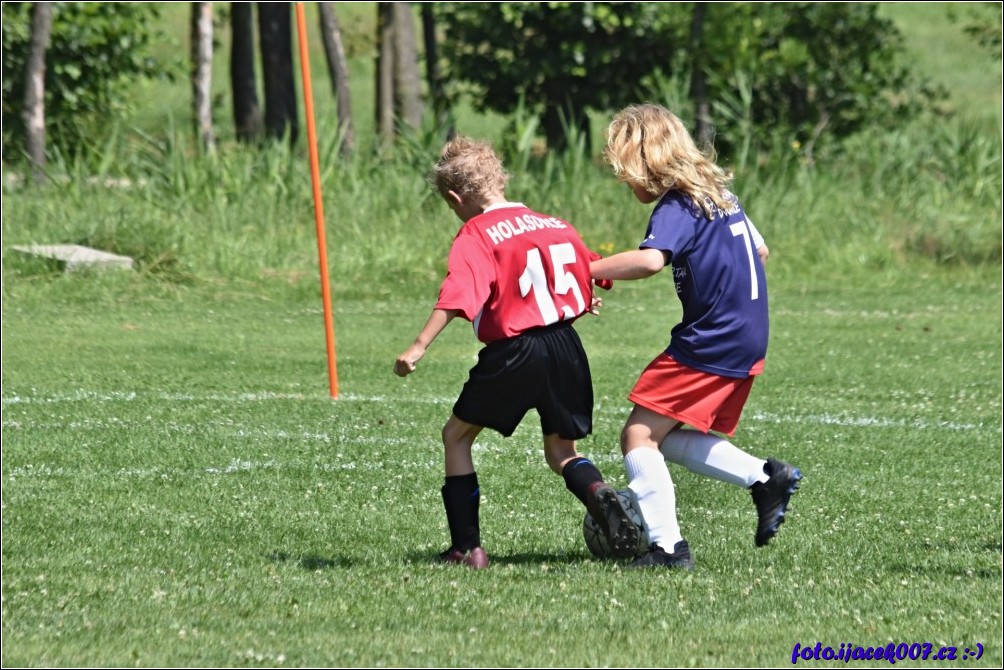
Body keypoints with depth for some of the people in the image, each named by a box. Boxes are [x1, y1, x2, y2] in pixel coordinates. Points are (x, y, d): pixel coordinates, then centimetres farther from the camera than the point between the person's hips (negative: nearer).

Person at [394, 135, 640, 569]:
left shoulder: (476, 236, -8)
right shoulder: (558, 227, 11)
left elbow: (456, 297, -22)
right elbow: (592, 280, 18)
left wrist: (419, 346, -26)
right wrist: (574, 307, 39)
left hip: (513, 354, -6)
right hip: (567, 349, 6)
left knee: (457, 435, 14)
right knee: (561, 451, 20)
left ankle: (466, 547, 9)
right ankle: (602, 499, -12)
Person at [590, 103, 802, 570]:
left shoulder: (677, 207, -16)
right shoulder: (719, 193, 12)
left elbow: (650, 259, -35)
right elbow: (759, 249, 24)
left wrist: (588, 270, -27)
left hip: (709, 347, -9)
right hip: (748, 342, 9)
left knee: (639, 435, -6)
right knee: (669, 439, 19)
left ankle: (668, 546, -12)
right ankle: (767, 478, 12)